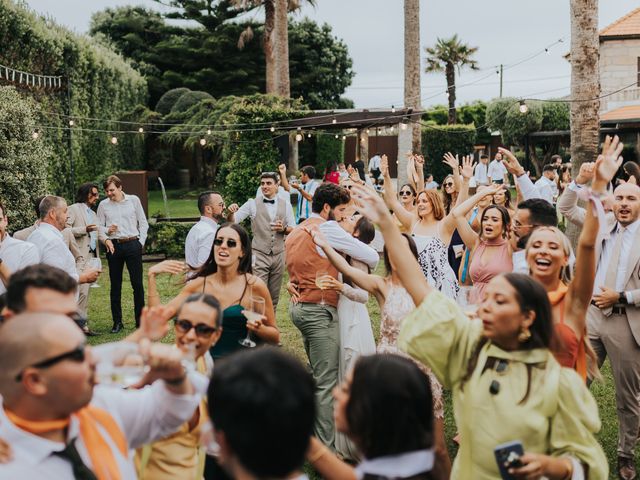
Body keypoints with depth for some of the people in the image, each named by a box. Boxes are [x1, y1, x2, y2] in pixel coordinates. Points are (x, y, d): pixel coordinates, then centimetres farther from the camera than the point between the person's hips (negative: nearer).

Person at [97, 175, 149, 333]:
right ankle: (117, 322, 13)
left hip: (132, 244, -1)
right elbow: (99, 227, 9)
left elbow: (143, 223, 8)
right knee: (115, 286, 6)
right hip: (113, 246, 1)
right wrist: (105, 238, -9)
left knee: (137, 284, -1)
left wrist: (141, 242, 0)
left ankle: (140, 320, 8)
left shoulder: (134, 200, 5)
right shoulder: (103, 205, 7)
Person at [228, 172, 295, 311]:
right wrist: (231, 212, -25)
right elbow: (232, 221, -3)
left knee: (274, 295, 12)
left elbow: (293, 229, 9)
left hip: (278, 255, 3)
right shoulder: (252, 204, -1)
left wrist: (283, 229, -12)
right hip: (259, 255, -3)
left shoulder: (286, 205, 6)